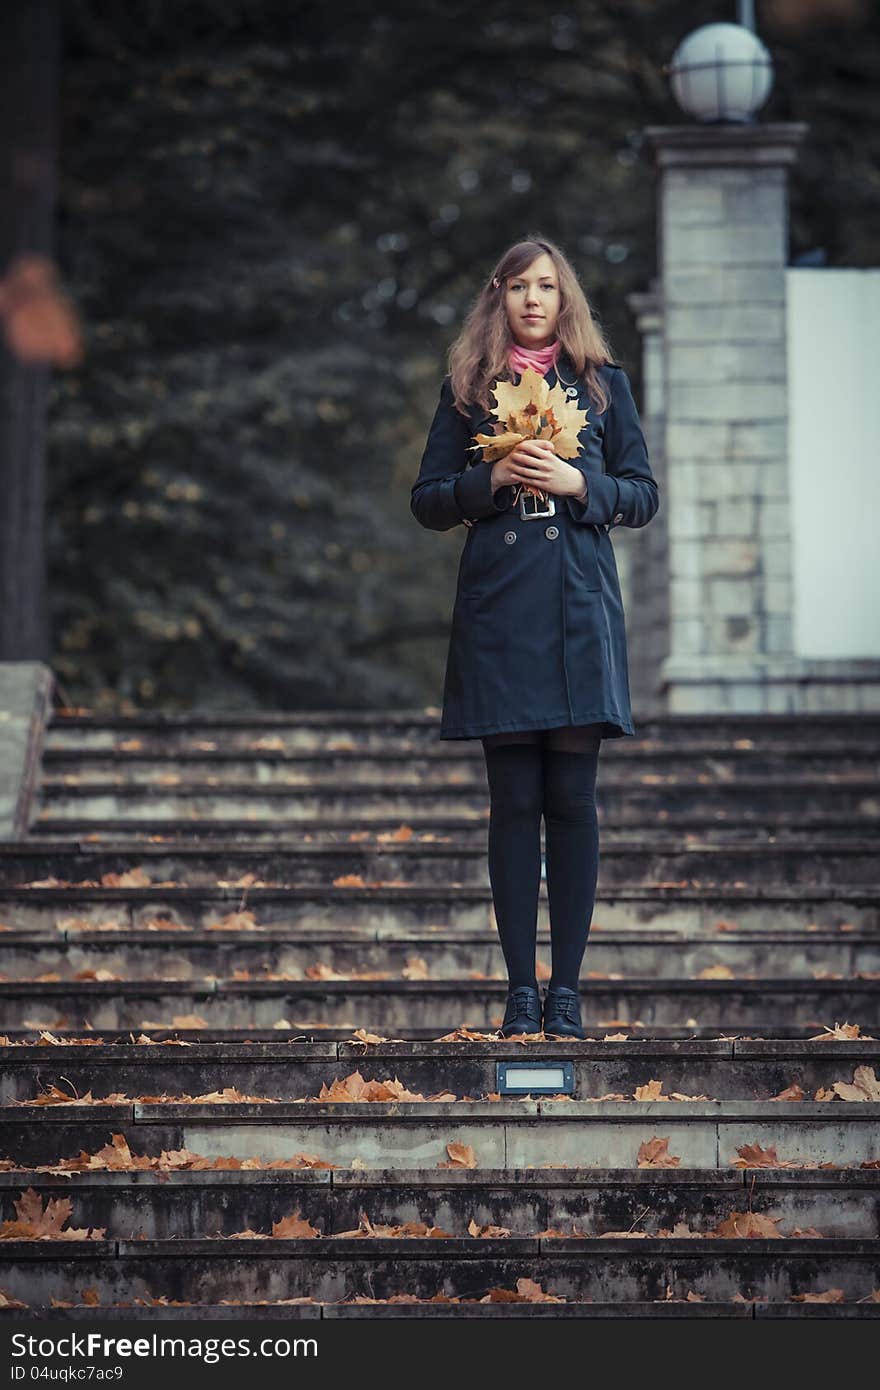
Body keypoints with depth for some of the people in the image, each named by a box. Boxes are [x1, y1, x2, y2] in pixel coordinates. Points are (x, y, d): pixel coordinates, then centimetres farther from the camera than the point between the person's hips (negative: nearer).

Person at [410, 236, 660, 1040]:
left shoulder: (603, 384, 10)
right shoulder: (468, 390, 10)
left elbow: (644, 495, 9)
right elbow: (427, 502, 9)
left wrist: (578, 484, -8)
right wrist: (491, 481, -8)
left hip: (579, 611, 0)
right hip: (498, 611, 0)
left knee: (572, 800, -2)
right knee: (514, 802, -1)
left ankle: (566, 988, 3)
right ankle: (521, 988, 4)